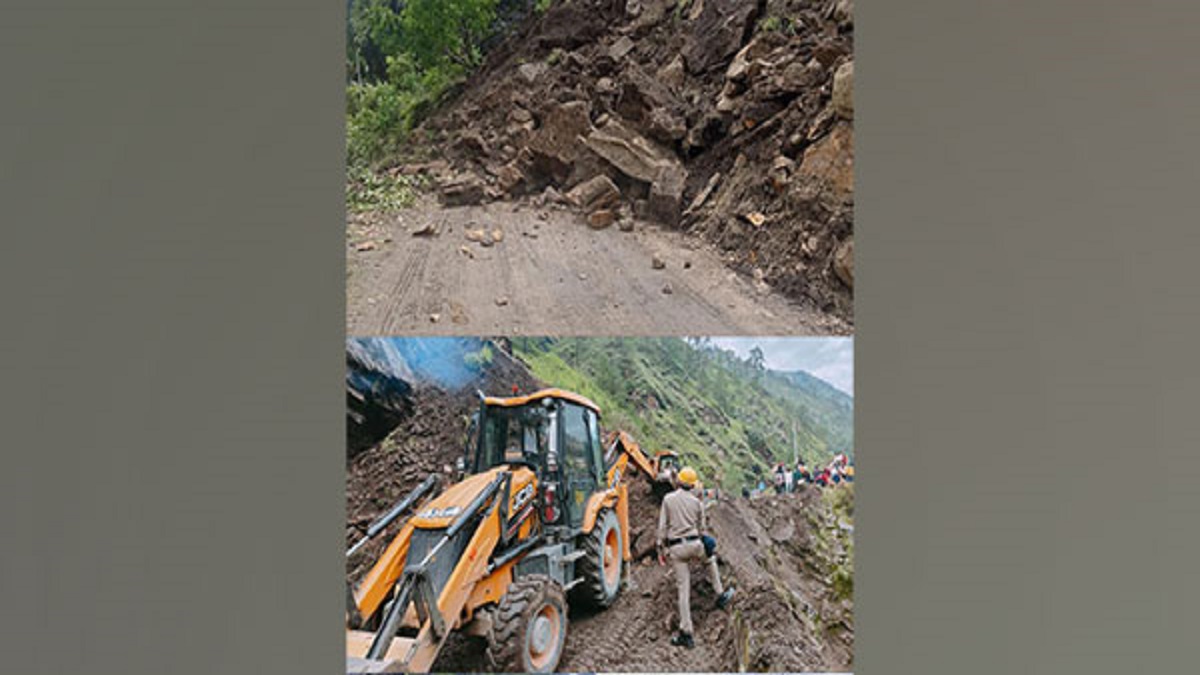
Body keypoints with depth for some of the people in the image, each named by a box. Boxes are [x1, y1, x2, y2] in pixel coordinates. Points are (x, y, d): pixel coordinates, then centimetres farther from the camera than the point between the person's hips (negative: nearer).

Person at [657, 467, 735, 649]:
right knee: (710, 560, 36)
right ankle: (720, 595, 40)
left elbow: (663, 526, -2)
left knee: (683, 589, 2)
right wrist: (705, 546, 27)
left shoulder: (668, 499, 0)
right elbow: (702, 529, 12)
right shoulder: (697, 502, 5)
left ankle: (686, 634, 3)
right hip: (694, 543, 1)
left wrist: (661, 548, 4)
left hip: (675, 547, -1)